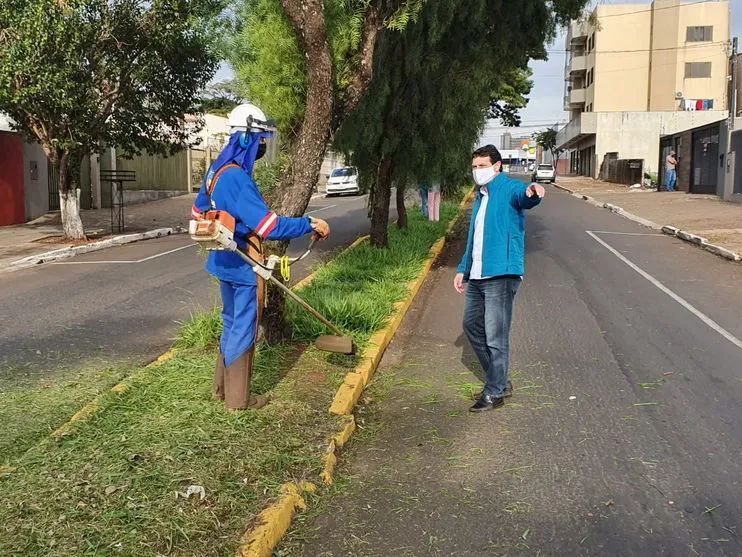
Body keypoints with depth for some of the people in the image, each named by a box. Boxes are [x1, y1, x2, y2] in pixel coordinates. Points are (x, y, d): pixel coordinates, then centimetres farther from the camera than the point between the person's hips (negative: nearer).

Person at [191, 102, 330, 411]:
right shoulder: (237, 178, -26)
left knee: (231, 323, 22)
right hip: (243, 266, -10)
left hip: (225, 261, 10)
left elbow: (198, 212, 20)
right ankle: (238, 399, 16)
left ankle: (222, 387, 34)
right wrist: (310, 224, -24)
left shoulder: (217, 170, 6)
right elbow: (270, 226, -32)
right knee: (243, 330, 3)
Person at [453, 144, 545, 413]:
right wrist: (463, 269, 26)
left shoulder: (509, 188, -7)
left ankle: (495, 392, 9)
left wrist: (532, 193, -55)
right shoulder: (480, 197, 19)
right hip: (476, 277, 10)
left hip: (500, 275, -10)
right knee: (472, 325, 18)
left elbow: (522, 197, -32)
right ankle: (498, 380, 31)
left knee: (495, 336, -5)